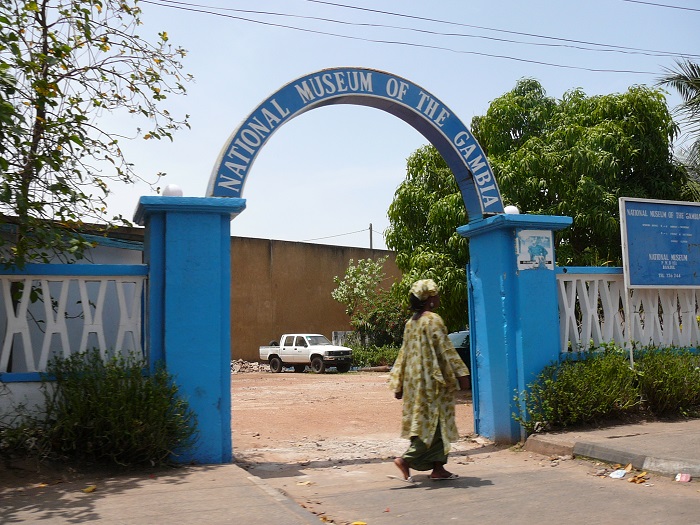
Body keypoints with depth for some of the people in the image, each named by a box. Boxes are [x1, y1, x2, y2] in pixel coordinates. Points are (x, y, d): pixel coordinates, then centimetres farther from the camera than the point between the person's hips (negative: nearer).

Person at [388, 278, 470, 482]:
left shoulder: (411, 322, 11)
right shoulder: (433, 320, -13)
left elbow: (404, 353, 14)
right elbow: (445, 349, -16)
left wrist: (399, 384, 17)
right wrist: (461, 374, -12)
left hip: (415, 381, 9)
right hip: (432, 380, -9)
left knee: (426, 423, 13)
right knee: (434, 425, -2)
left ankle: (438, 468, 18)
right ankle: (406, 460, -10)